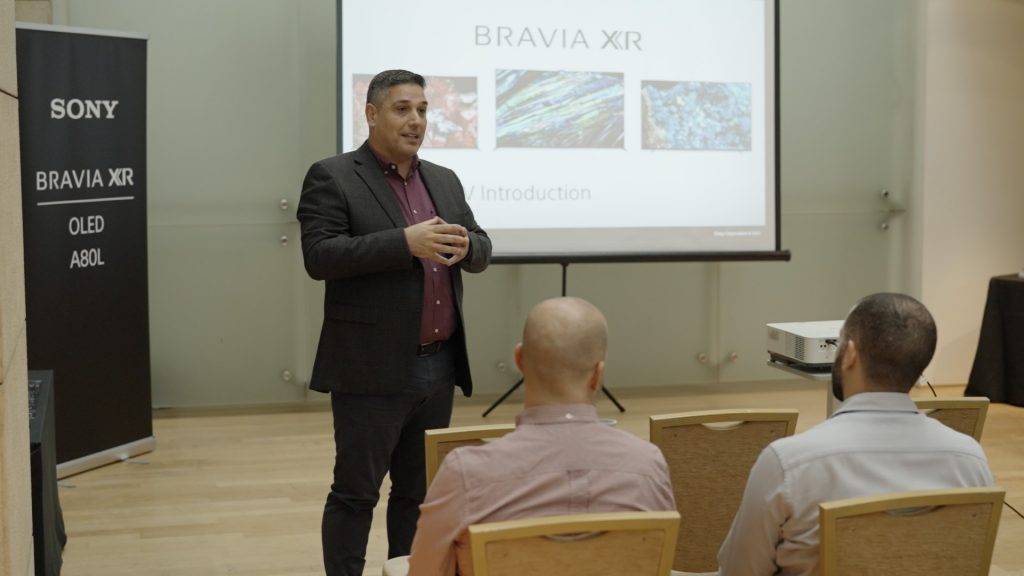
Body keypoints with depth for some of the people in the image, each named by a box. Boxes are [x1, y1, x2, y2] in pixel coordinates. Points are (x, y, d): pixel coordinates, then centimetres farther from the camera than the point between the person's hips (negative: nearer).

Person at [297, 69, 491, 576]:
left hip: (439, 367, 6)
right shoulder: (332, 178, -5)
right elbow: (319, 255, -16)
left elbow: (482, 250, 13)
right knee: (355, 491, 0)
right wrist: (405, 243, -23)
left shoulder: (445, 181, 14)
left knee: (420, 491, 13)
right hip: (372, 368, -6)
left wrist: (465, 245, -11)